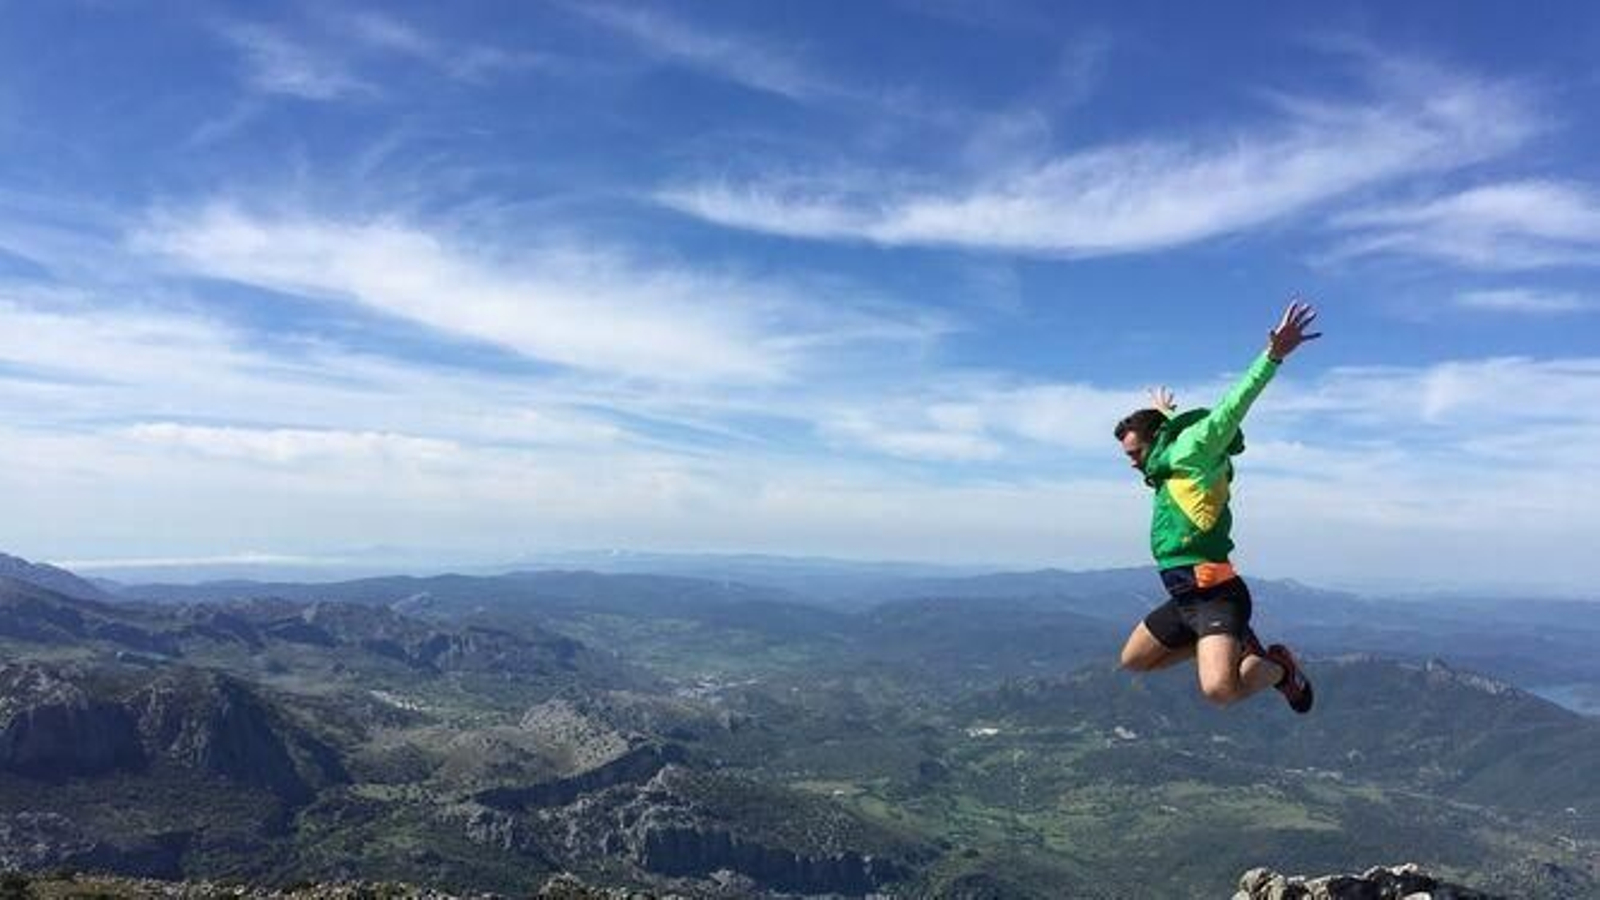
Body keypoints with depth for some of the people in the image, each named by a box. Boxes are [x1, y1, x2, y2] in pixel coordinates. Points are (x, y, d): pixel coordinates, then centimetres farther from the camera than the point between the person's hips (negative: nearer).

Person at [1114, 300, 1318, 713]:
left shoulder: (1191, 453, -7)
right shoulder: (1171, 464, 18)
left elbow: (1232, 408, -20)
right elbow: (1177, 430, 41)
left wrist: (1273, 355, -32)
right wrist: (1166, 415, 63)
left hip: (1214, 596, -10)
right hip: (1185, 598, 10)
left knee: (1219, 689, -29)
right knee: (1132, 660, 20)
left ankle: (1276, 667, 3)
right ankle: (1231, 646, 20)